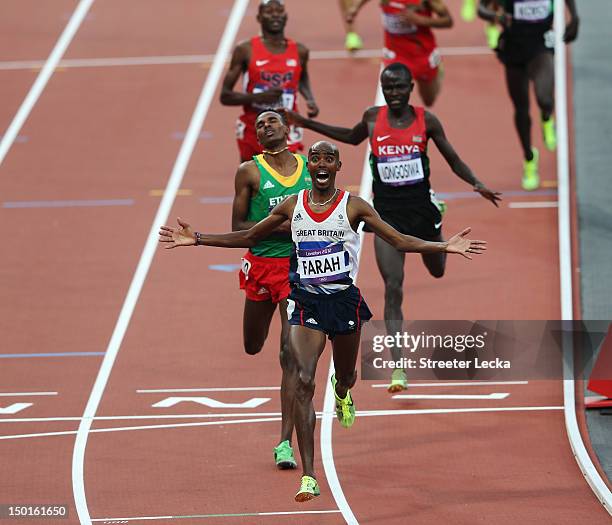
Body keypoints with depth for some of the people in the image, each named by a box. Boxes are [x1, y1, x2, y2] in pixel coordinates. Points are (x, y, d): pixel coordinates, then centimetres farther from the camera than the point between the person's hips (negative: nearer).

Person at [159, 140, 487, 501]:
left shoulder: (353, 207, -4)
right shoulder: (292, 206, 2)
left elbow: (400, 241, -5)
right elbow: (248, 238, 14)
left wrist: (445, 247, -18)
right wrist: (198, 239, 8)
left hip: (345, 299, 0)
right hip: (306, 301, 0)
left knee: (346, 374, 20)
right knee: (304, 381, -17)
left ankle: (342, 392, 65)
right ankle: (309, 477, -20)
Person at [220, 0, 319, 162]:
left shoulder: (299, 51, 0)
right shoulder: (245, 51, -9)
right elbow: (225, 96, -8)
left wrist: (310, 99, 4)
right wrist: (259, 97, -23)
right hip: (253, 132, -1)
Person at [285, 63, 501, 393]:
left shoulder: (426, 121, -5)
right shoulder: (373, 118, -1)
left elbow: (453, 160, 4)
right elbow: (352, 137, 21)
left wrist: (477, 185, -12)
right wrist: (308, 124, 19)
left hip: (421, 207, 1)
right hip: (387, 213, -1)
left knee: (437, 271, 26)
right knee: (393, 289, -11)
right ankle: (398, 369, -14)